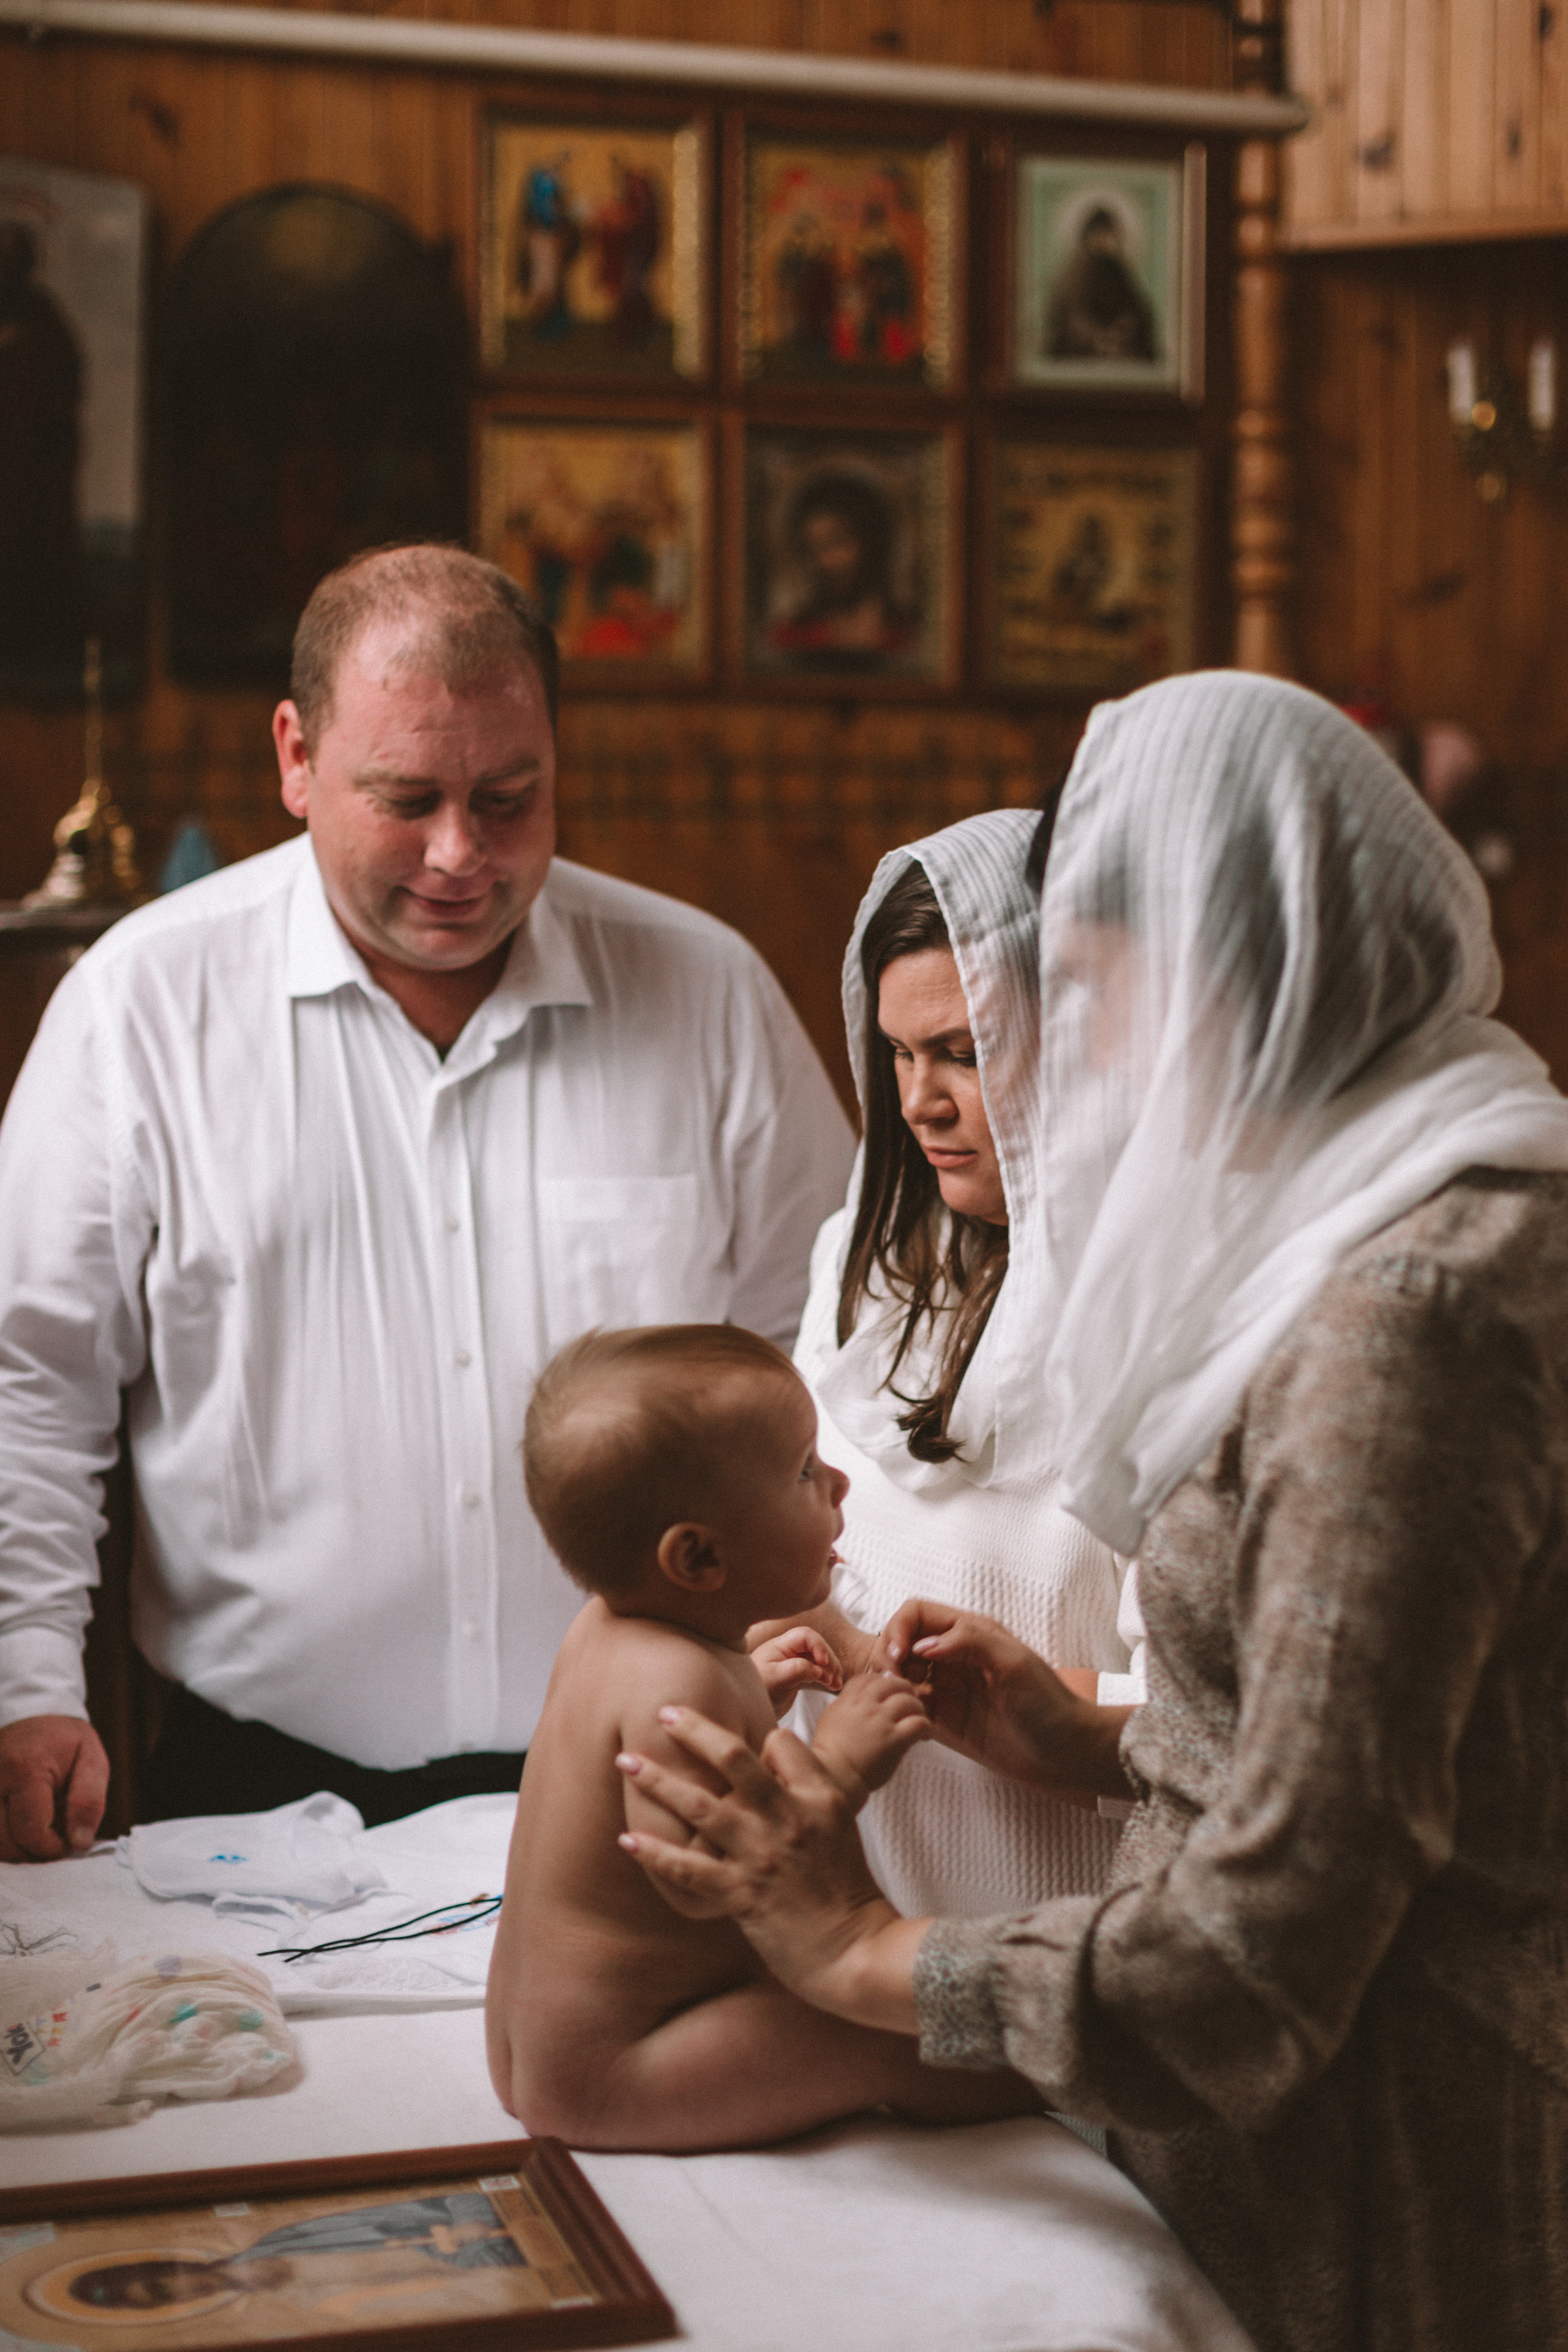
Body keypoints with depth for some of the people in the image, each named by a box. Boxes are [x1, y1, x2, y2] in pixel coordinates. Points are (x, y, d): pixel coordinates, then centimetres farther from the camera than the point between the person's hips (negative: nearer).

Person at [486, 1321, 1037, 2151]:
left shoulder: (605, 1630, 4)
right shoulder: (673, 1681, -29)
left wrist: (749, 1697, 14)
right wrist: (835, 1766, -30)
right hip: (602, 2074, -11)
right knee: (910, 2037, -15)